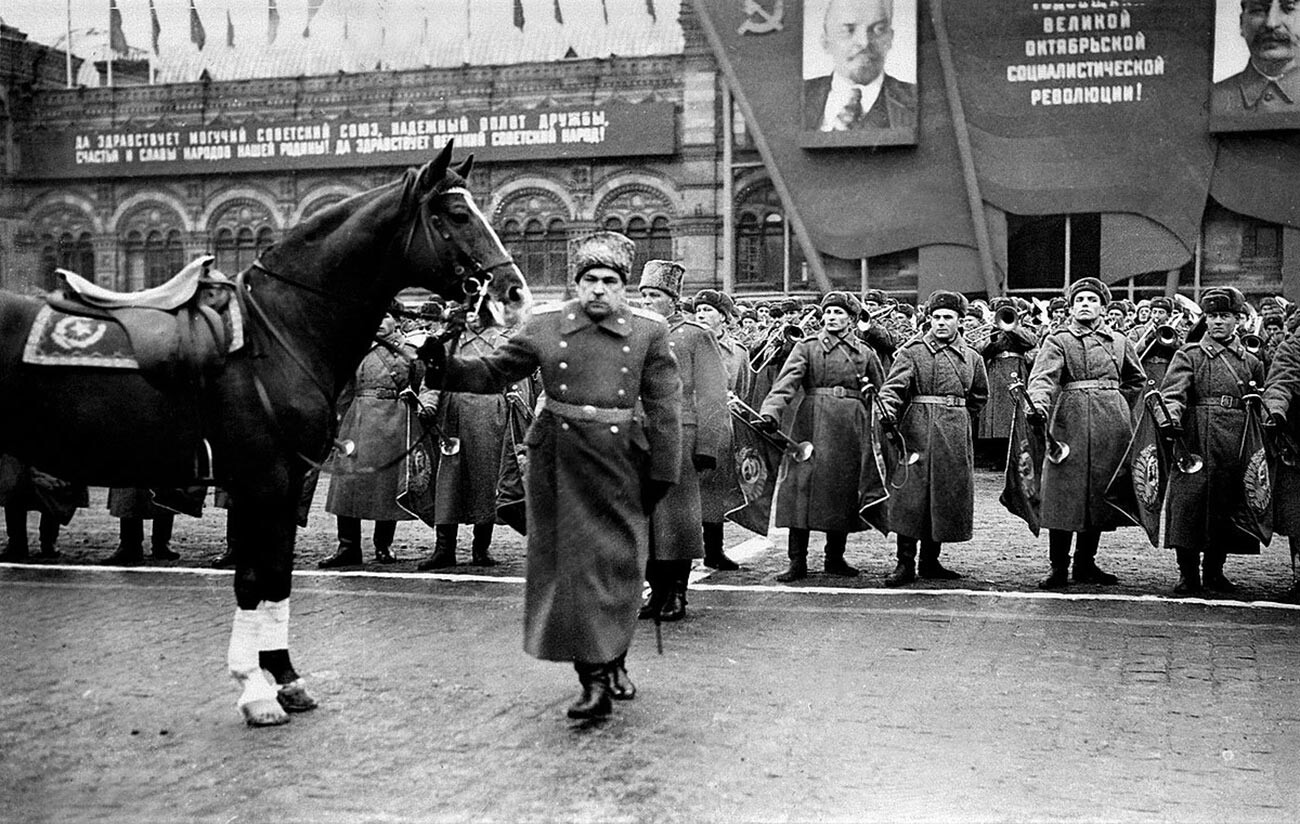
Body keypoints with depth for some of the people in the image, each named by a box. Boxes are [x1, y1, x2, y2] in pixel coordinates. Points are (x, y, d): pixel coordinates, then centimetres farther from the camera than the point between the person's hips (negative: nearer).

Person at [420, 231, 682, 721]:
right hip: (558, 460, 0)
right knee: (569, 564, -1)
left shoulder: (649, 332, 0)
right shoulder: (545, 326, 2)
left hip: (621, 463, 0)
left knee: (619, 565, 7)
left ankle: (613, 662, 29)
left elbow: (664, 408, 0)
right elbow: (494, 373, 6)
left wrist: (662, 473, -3)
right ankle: (595, 677, 4)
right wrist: (444, 369, -12)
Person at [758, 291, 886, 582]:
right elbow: (787, 381, -11)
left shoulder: (864, 353, 11)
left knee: (843, 490, 5)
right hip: (812, 424, -2)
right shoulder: (807, 347, 4)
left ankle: (835, 558, 18)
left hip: (851, 427, 3)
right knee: (802, 486, -8)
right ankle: (797, 562, -5)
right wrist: (771, 410, -26)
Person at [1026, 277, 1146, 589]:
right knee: (1064, 495, -7)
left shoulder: (1119, 342, 15)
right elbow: (1042, 377, -14)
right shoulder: (1057, 341, 3)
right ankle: (1059, 568, -2)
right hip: (1071, 420, -4)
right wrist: (1039, 405, -33)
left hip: (1112, 423, 4)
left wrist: (1113, 402, 15)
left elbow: (1137, 380, 29)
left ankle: (1086, 563, 16)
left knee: (1101, 494, 6)